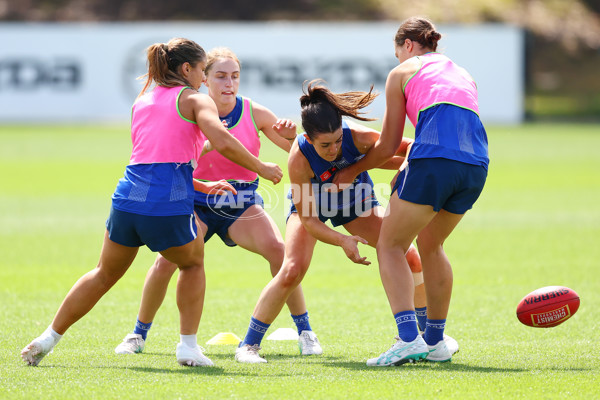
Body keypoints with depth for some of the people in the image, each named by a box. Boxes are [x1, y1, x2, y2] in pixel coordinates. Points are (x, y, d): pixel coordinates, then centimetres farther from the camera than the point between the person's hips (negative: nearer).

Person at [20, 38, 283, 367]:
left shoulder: (141, 102, 24)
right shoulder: (194, 99, 5)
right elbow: (223, 143, -13)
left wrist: (204, 187, 31)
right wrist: (261, 168, 0)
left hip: (127, 197, 5)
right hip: (170, 205, -5)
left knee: (104, 275, 23)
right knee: (193, 264, 24)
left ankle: (48, 339, 23)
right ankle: (188, 346, 17)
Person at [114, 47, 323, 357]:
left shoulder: (254, 113, -6)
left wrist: (291, 135, -22)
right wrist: (207, 144, -37)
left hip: (242, 204, 1)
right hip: (198, 203, -1)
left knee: (278, 250, -24)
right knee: (166, 259, -21)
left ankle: (304, 331, -10)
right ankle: (139, 334, 1)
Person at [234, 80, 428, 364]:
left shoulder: (358, 137, -36)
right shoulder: (299, 159, -38)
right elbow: (307, 220, -31)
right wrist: (342, 240, -45)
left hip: (357, 202, 3)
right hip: (311, 206, -3)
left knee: (409, 258, -7)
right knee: (291, 271, -24)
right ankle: (248, 345, -8)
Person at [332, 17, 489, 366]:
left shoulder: (403, 73, 17)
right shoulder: (462, 74, 32)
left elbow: (388, 146, 17)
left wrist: (352, 171, 33)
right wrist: (408, 174, 43)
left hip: (434, 160, -6)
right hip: (476, 165, 6)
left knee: (390, 245, 5)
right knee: (431, 245, 26)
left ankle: (409, 338, -13)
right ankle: (436, 341, 28)